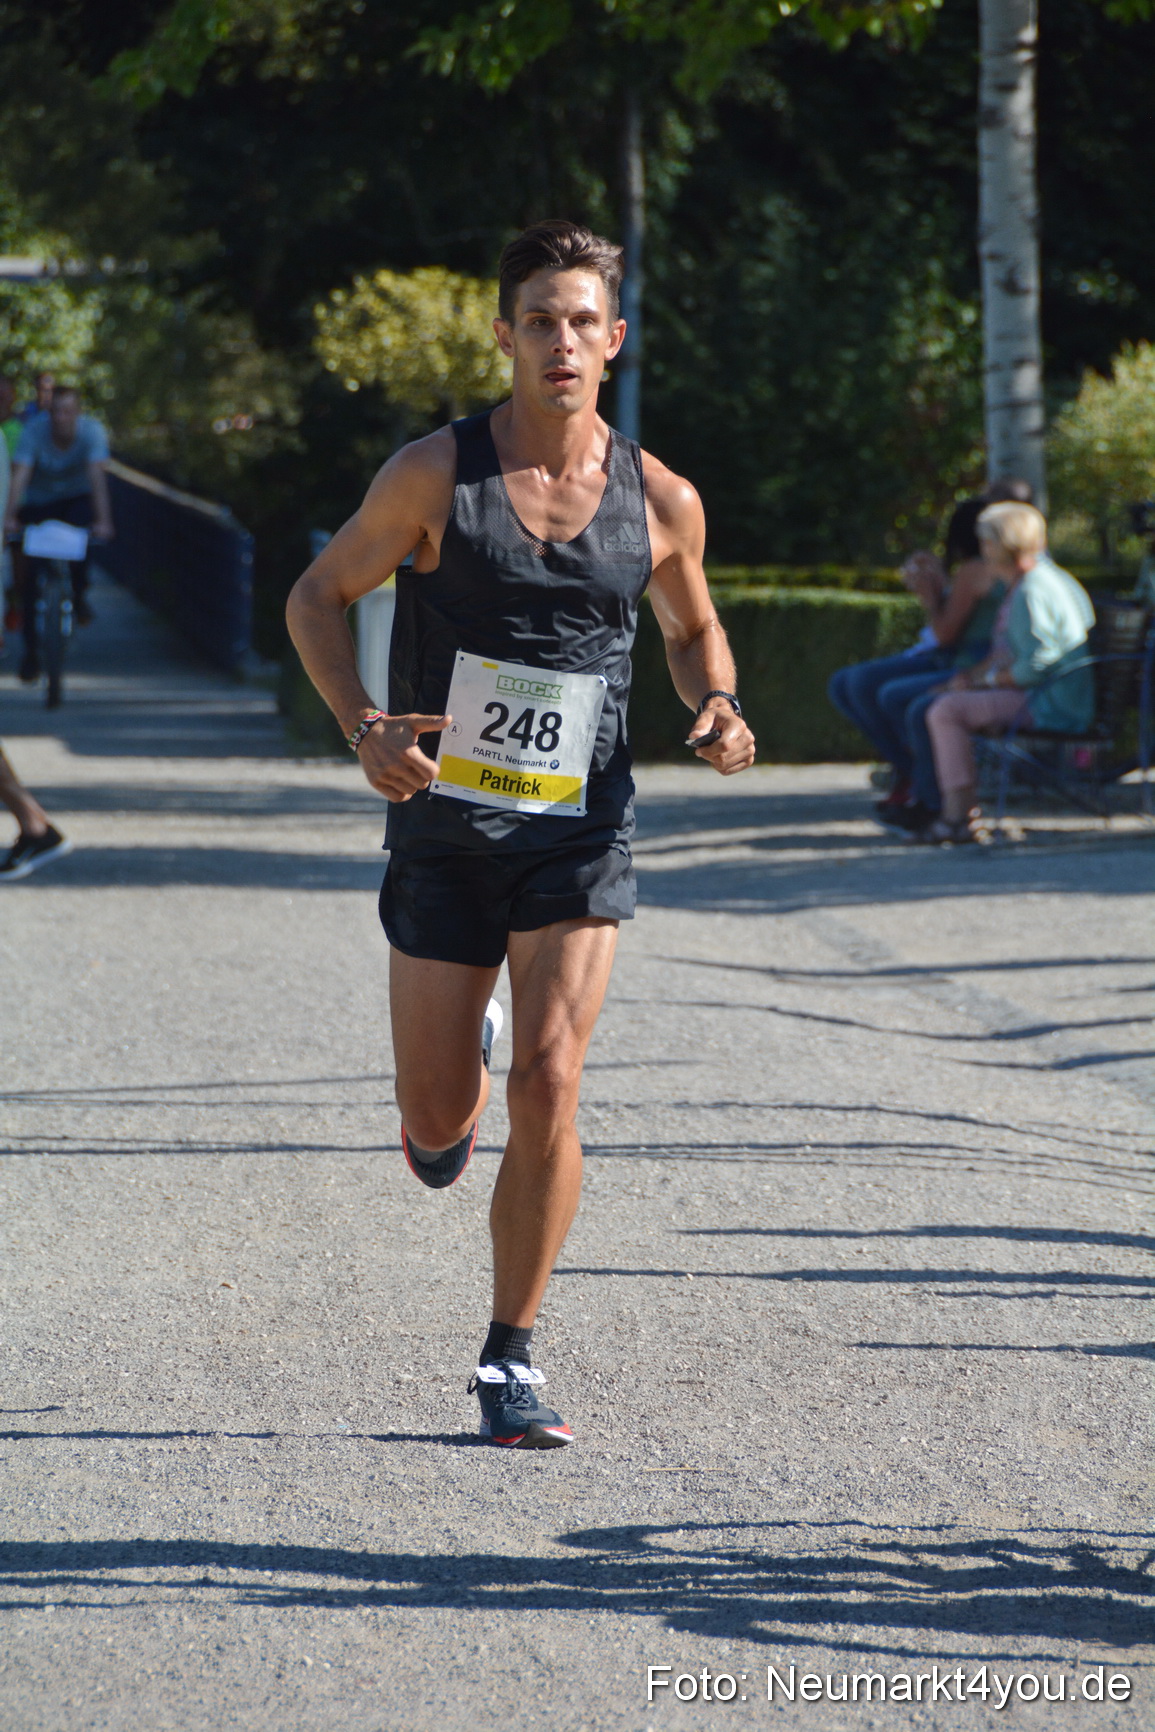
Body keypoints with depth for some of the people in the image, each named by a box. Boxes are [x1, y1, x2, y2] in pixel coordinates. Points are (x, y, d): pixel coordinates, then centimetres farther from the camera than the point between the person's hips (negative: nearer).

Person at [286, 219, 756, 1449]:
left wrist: (717, 709, -5)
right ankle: (462, 1064, 45)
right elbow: (317, 596, 2)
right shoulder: (436, 473, -7)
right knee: (437, 1123, 6)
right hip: (444, 829, 0)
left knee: (548, 1089, -14)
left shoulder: (660, 500, 0)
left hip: (579, 836, 0)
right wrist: (362, 729, -14)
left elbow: (693, 627, 18)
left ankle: (511, 1359, 1)